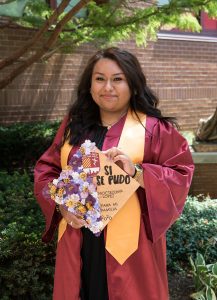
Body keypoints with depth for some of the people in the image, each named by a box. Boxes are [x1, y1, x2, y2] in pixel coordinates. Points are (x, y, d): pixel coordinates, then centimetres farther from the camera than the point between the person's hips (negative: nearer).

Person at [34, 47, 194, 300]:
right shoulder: (73, 125, 8)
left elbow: (180, 177, -10)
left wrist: (137, 173, -26)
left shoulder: (156, 129, -5)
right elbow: (46, 170, 9)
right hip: (78, 246, 4)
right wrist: (61, 204, -9)